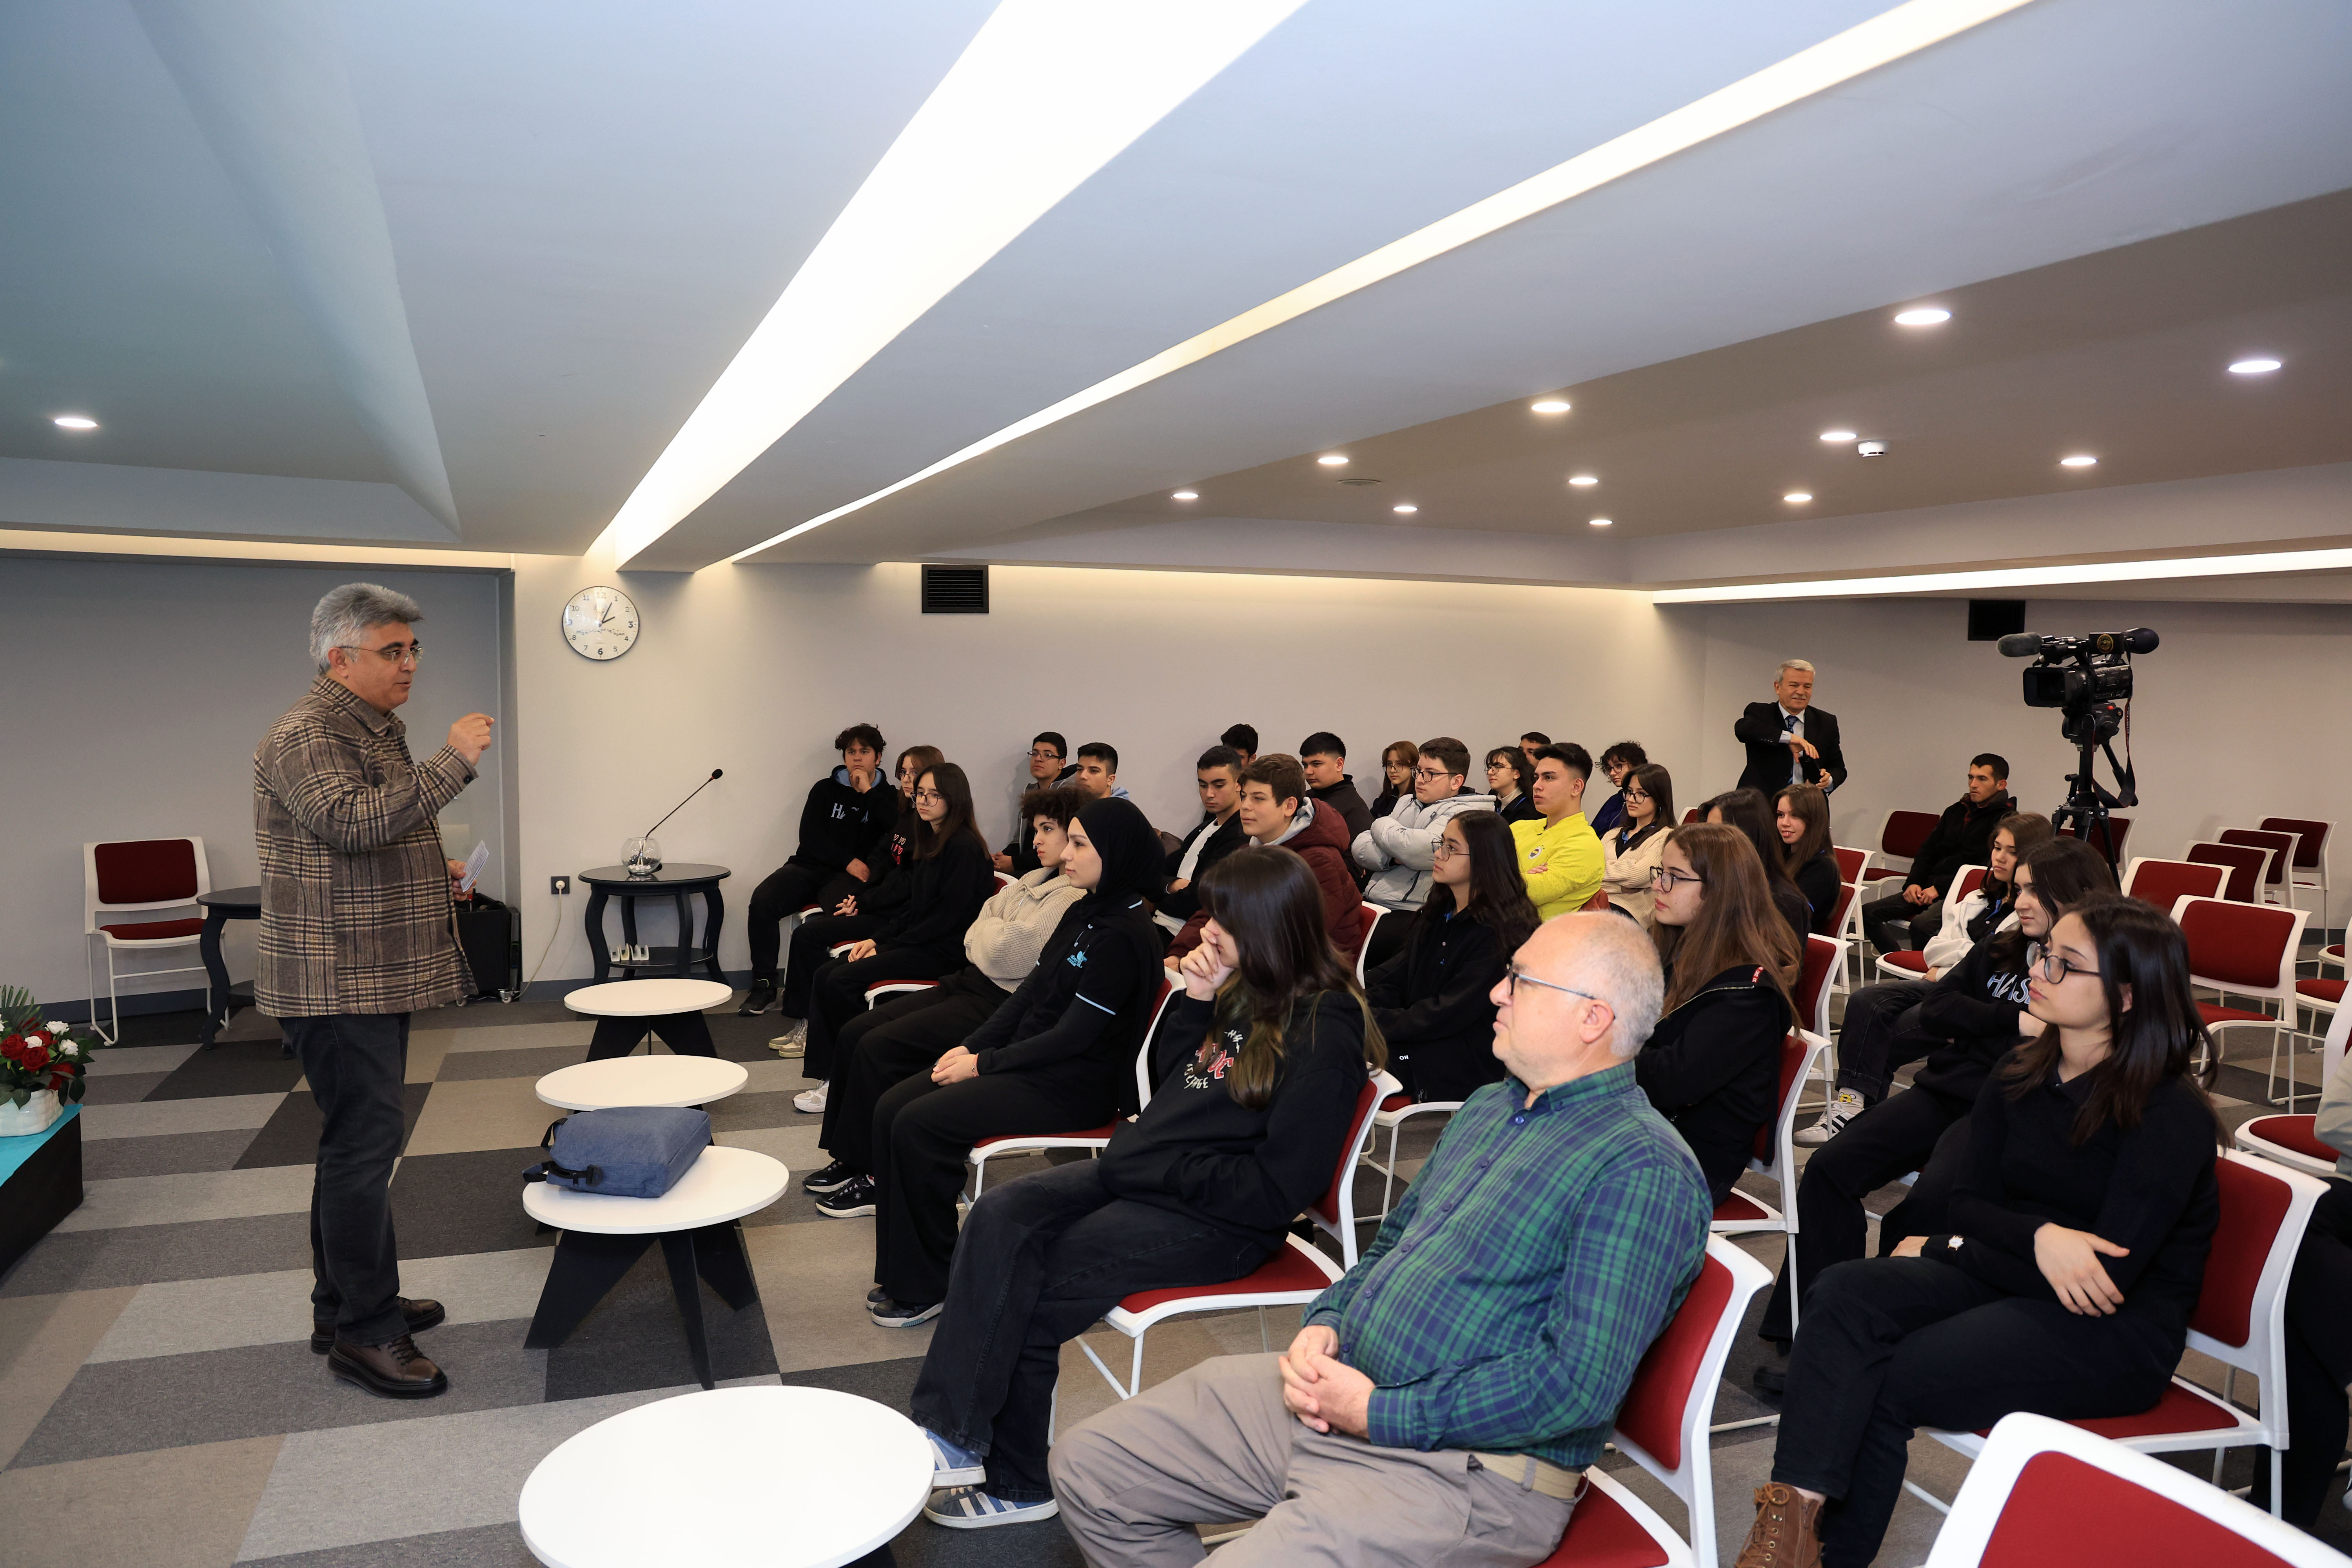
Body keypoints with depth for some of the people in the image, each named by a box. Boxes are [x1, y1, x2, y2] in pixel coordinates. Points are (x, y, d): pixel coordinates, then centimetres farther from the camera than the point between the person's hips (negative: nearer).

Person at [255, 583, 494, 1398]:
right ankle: (363, 1333, 0)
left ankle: (347, 1303, 27)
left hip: (375, 977, 10)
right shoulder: (307, 735, -14)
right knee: (364, 1142, -8)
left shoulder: (374, 728, 18)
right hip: (335, 981, -10)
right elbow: (353, 821, -31)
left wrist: (433, 872, 13)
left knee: (356, 1140, 16)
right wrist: (455, 760, -27)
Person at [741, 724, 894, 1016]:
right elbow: (810, 837, 5)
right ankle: (763, 985, -16)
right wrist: (848, 861, -8)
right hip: (810, 867, 3)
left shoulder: (887, 798, 12)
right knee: (763, 900, -25)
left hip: (850, 877, -2)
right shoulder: (826, 789, 16)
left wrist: (868, 792, -3)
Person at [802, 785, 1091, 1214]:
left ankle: (876, 1179, -4)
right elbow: (974, 940, 14)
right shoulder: (1037, 880, 15)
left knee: (878, 1047, -17)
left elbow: (1003, 954, -23)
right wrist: (995, 932, -7)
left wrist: (989, 930, -2)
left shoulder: (1075, 898, -17)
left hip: (999, 1005, -10)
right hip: (969, 984, 10)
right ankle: (849, 1158, 9)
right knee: (855, 1033, 0)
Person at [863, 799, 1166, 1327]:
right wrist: (971, 1046, 0)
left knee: (919, 1124, -20)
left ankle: (924, 1288, -5)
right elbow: (1029, 993, 13)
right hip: (1028, 1060, 10)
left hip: (1073, 1085, -9)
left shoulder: (1124, 936, -19)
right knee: (892, 1107, -2)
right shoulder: (1083, 914, 10)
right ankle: (900, 1271, 4)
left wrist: (983, 1065, -13)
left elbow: (1073, 1036, -20)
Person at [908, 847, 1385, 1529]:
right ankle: (950, 1434, -15)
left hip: (1219, 1218, -8)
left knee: (1029, 1292, -15)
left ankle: (1016, 1482, 1)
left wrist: (1153, 1163, -14)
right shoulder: (1246, 988, 8)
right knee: (1001, 1216, -14)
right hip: (1143, 1172, 8)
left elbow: (1276, 1189, -18)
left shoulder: (1326, 1030, -16)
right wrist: (1196, 1004, 1)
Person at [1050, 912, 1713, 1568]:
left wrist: (1378, 1414, -18)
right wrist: (1323, 1325, 1)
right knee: (1087, 1465, 6)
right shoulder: (1487, 1107, 14)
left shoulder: (1644, 1171, -16)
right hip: (1328, 1392, 8)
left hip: (1466, 1469, -8)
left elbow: (1580, 1382, -23)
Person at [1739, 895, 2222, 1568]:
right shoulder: (2021, 1075, 5)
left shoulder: (2173, 1114, -15)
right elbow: (1969, 1204, 4)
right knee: (1844, 1293, -23)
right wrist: (2039, 1237, -20)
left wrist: (1943, 1250, -9)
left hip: (2120, 1333, -6)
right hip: (2008, 1279, 6)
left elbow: (2108, 1275, -19)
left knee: (1889, 1381, -25)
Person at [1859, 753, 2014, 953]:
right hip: (1929, 888, 8)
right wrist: (1914, 883, 4)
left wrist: (1939, 888, -14)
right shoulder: (1956, 811, 19)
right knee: (1868, 913, -8)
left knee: (1921, 925, -35)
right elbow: (1928, 850, 22)